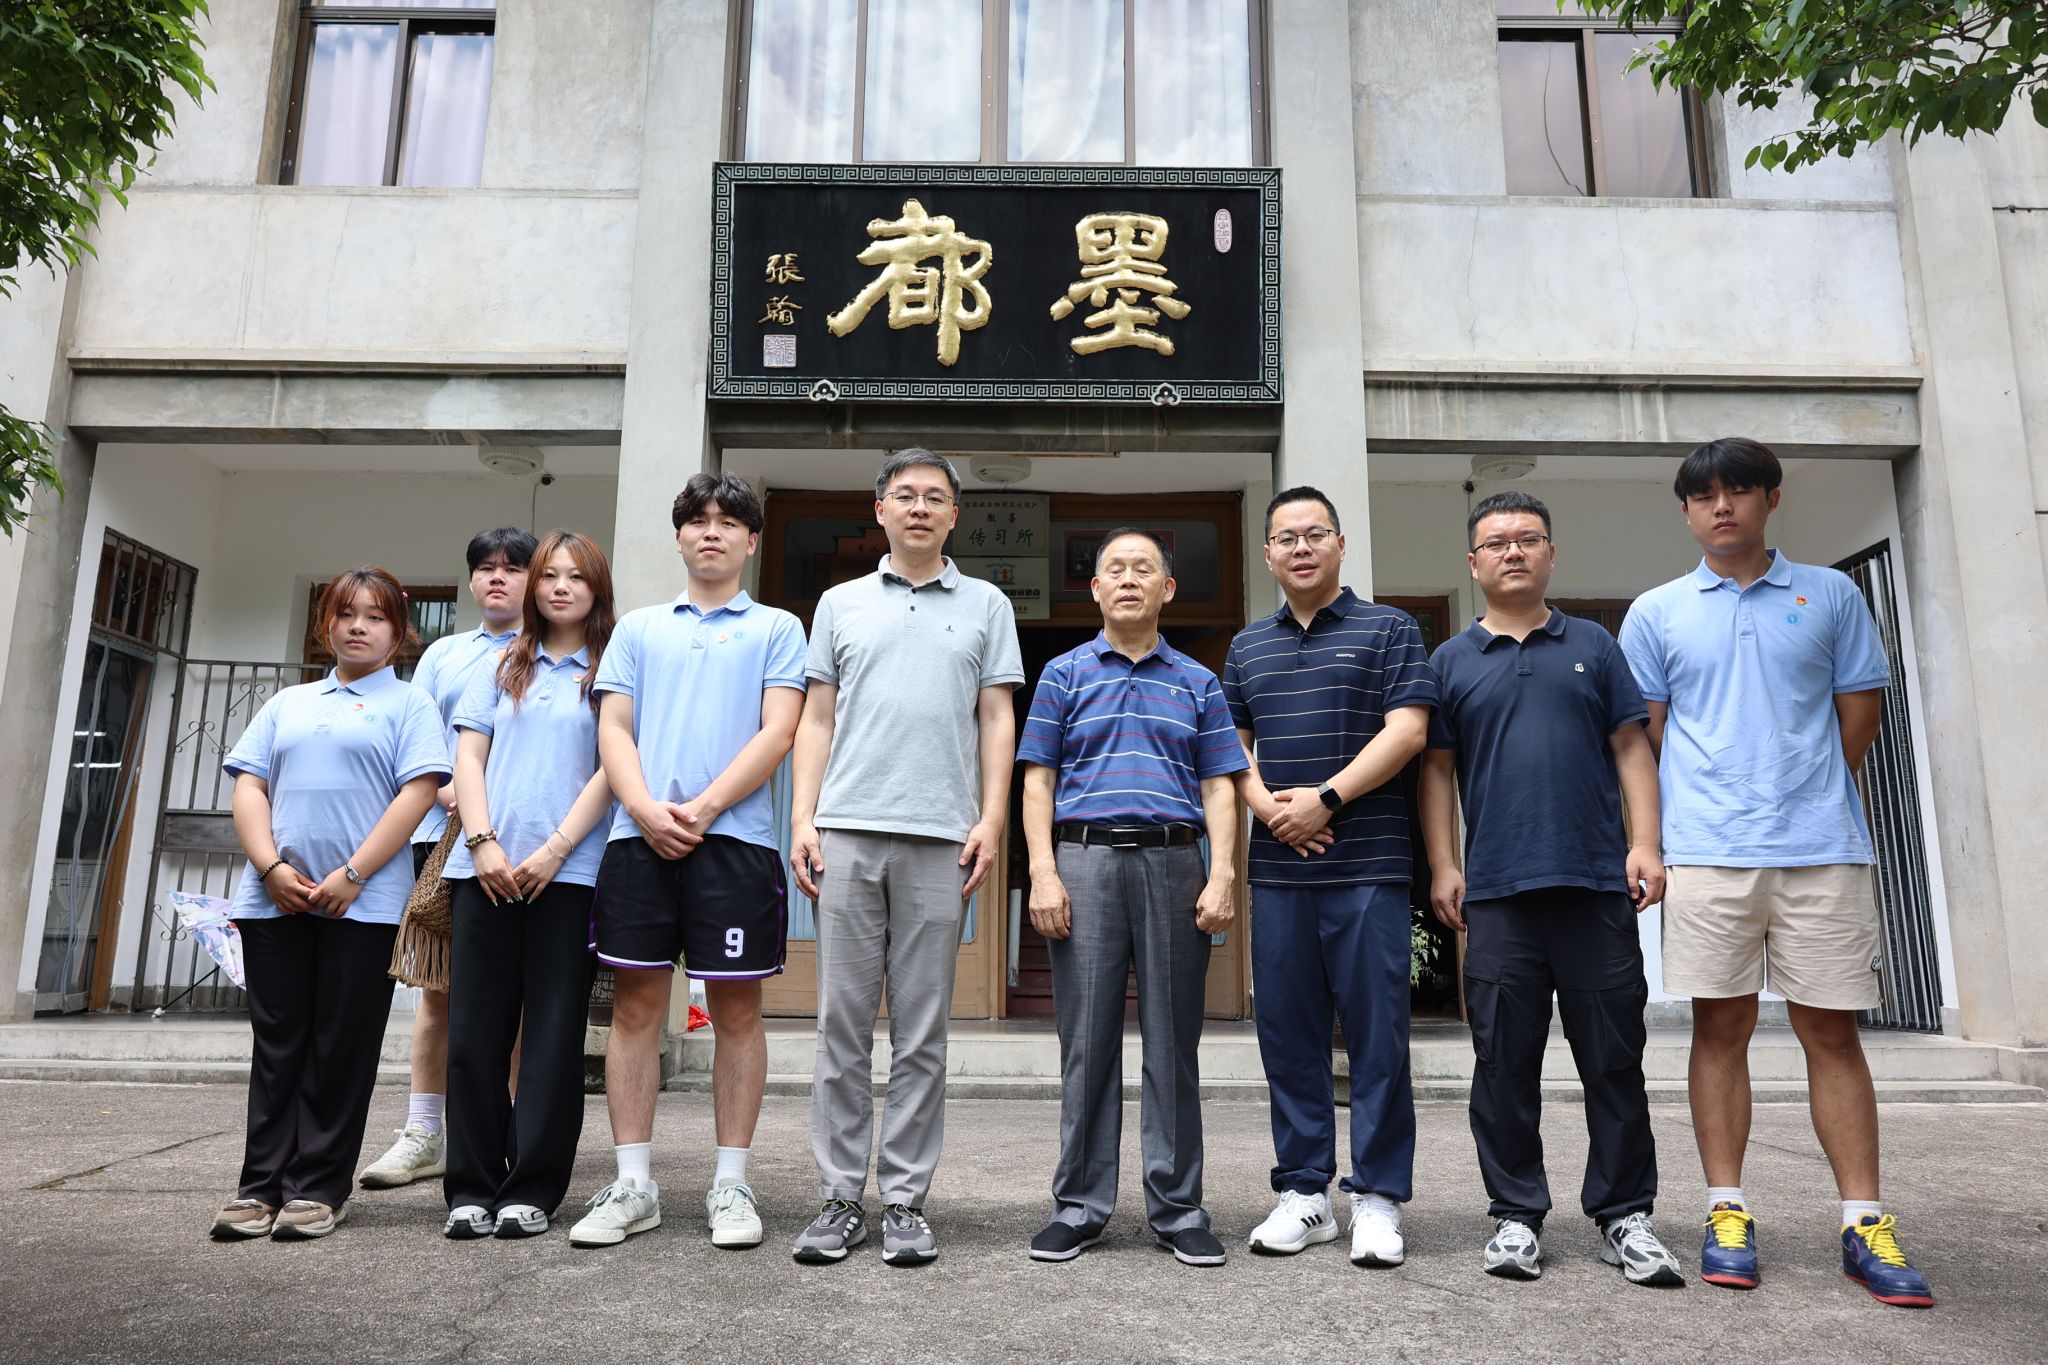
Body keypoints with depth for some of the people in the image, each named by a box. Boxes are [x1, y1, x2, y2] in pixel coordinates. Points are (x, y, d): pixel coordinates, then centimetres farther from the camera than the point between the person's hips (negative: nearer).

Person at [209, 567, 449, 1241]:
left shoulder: (409, 705, 6)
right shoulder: (286, 703, 19)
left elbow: (417, 793, -6)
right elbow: (249, 787, 11)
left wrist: (352, 875, -13)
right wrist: (272, 867, -5)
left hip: (364, 902, -4)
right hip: (276, 899, 4)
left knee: (342, 1047, 1)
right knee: (277, 1041, 7)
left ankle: (319, 1187, 10)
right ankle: (263, 1184, 14)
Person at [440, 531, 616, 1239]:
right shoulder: (501, 667, 17)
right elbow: (468, 757, 9)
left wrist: (555, 850, -12)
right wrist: (483, 843, -5)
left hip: (569, 870, -3)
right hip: (488, 868, 3)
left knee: (553, 1033, 1)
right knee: (473, 1030, 4)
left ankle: (532, 1189, 10)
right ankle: (471, 1188, 14)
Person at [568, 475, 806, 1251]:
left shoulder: (777, 629, 9)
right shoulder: (638, 629, 17)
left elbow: (778, 733, -2)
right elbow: (613, 729, 9)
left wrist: (702, 808, -13)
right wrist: (646, 809, -9)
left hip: (735, 838, -2)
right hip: (639, 837, 3)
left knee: (736, 1011, 3)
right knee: (636, 1006, 5)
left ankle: (730, 1184, 13)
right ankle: (633, 1184, 15)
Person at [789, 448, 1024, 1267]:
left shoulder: (986, 606, 13)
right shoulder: (841, 604, 15)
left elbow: (997, 720, 9)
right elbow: (817, 720, 12)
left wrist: (992, 818, -3)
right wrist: (801, 820, 2)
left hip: (939, 839, -1)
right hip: (847, 831, 1)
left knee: (921, 1034, 4)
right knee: (842, 1027, 3)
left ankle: (905, 1201, 13)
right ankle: (840, 1199, 13)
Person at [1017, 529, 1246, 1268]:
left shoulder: (1198, 682, 14)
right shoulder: (1065, 674, 12)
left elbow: (1218, 788, 9)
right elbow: (1038, 781, 6)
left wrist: (1222, 875, -4)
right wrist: (1043, 872, -6)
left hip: (1174, 861, 1)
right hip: (1086, 856, -1)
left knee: (1173, 1040, 5)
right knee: (1087, 1039, 2)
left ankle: (1178, 1207, 15)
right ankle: (1080, 1206, 13)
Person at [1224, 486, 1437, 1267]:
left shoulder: (1388, 631, 4)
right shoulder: (1247, 647, 17)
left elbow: (1407, 731, -7)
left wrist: (1325, 798, -14)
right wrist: (1265, 802, -4)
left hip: (1368, 866, -4)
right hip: (1277, 870, 4)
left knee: (1377, 1034, 0)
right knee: (1288, 1034, 7)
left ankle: (1378, 1198, 11)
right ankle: (1303, 1193, 18)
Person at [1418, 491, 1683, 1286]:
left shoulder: (1593, 646, 13)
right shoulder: (1450, 662, 11)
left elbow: (1631, 749, 9)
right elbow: (1437, 770, 8)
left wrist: (1646, 844, -3)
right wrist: (1442, 867, 0)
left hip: (1598, 884, 1)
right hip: (1497, 891, 0)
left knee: (1614, 1059, 6)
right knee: (1505, 1064, 4)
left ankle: (1624, 1216, 18)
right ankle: (1516, 1216, 14)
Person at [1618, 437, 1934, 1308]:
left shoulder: (1830, 595, 11)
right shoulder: (1656, 613, 9)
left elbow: (1861, 710, 13)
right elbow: (1640, 738, 7)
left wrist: (1810, 792, 9)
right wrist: (1646, 843, 1)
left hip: (1823, 848, 1)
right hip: (1707, 852, 0)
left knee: (1832, 1029, 4)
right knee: (1721, 1026, 3)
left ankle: (1865, 1224, 12)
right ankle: (1728, 1213, 11)